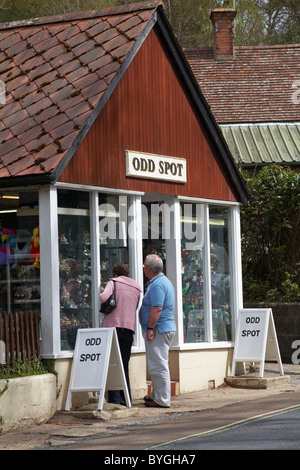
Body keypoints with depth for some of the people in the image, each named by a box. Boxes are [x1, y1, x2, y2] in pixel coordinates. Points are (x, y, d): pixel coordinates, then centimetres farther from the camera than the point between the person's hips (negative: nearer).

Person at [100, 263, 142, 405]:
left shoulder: (113, 282, 3)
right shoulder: (137, 288, 19)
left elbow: (103, 298, -13)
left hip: (113, 325, -4)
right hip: (129, 327, 4)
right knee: (124, 365, 10)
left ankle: (114, 399, -7)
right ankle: (125, 399, 8)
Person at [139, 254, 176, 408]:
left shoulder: (157, 284, -16)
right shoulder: (163, 281, 19)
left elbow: (157, 309, -24)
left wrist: (150, 328, -23)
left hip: (158, 330, -11)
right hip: (166, 328, 11)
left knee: (158, 365, -8)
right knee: (157, 365, 18)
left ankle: (162, 400, -6)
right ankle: (156, 395, 27)